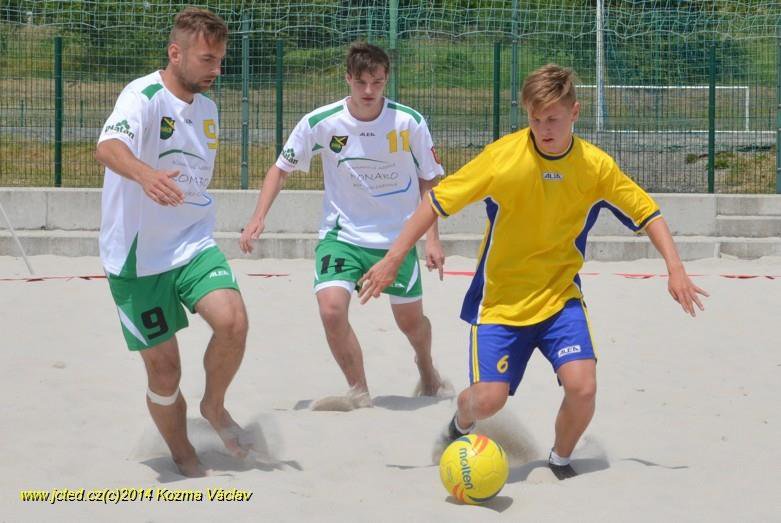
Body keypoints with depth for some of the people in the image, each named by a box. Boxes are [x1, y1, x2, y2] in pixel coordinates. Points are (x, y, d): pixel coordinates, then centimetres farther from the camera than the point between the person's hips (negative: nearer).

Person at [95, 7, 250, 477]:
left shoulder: (207, 108, 8)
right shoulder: (144, 97, -16)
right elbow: (109, 147, -37)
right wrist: (143, 173, -58)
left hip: (194, 244, 5)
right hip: (137, 257, -5)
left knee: (233, 320, -22)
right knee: (164, 368, 0)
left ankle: (214, 406, 4)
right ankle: (184, 459, 24)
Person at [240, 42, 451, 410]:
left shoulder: (409, 123, -13)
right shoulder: (321, 122, -13)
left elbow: (428, 181, 1)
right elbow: (281, 168, 1)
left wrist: (432, 238, -5)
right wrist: (258, 217, -10)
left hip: (397, 237, 0)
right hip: (342, 233, 0)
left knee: (410, 320, 9)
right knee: (331, 308, -21)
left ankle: (426, 367, 45)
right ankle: (359, 392, -2)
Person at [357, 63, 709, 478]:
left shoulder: (596, 166, -9)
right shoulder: (503, 157, -16)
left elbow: (646, 213, 3)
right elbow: (438, 202, -11)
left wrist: (675, 269, -7)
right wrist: (392, 259, -14)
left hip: (560, 297, 2)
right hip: (499, 299, -1)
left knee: (582, 386, -18)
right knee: (489, 398, -10)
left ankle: (560, 459, 14)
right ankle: (460, 423, 30)